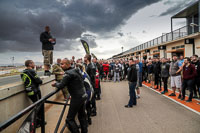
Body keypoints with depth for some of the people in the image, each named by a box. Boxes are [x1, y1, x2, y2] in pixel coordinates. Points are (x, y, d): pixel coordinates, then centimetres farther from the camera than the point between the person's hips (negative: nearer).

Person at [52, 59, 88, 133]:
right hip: (83, 95, 9)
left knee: (70, 119, 1)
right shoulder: (76, 70, 9)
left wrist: (55, 84, 3)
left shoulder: (68, 73, -17)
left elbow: (61, 86, -17)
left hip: (77, 98, -9)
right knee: (82, 116, 21)